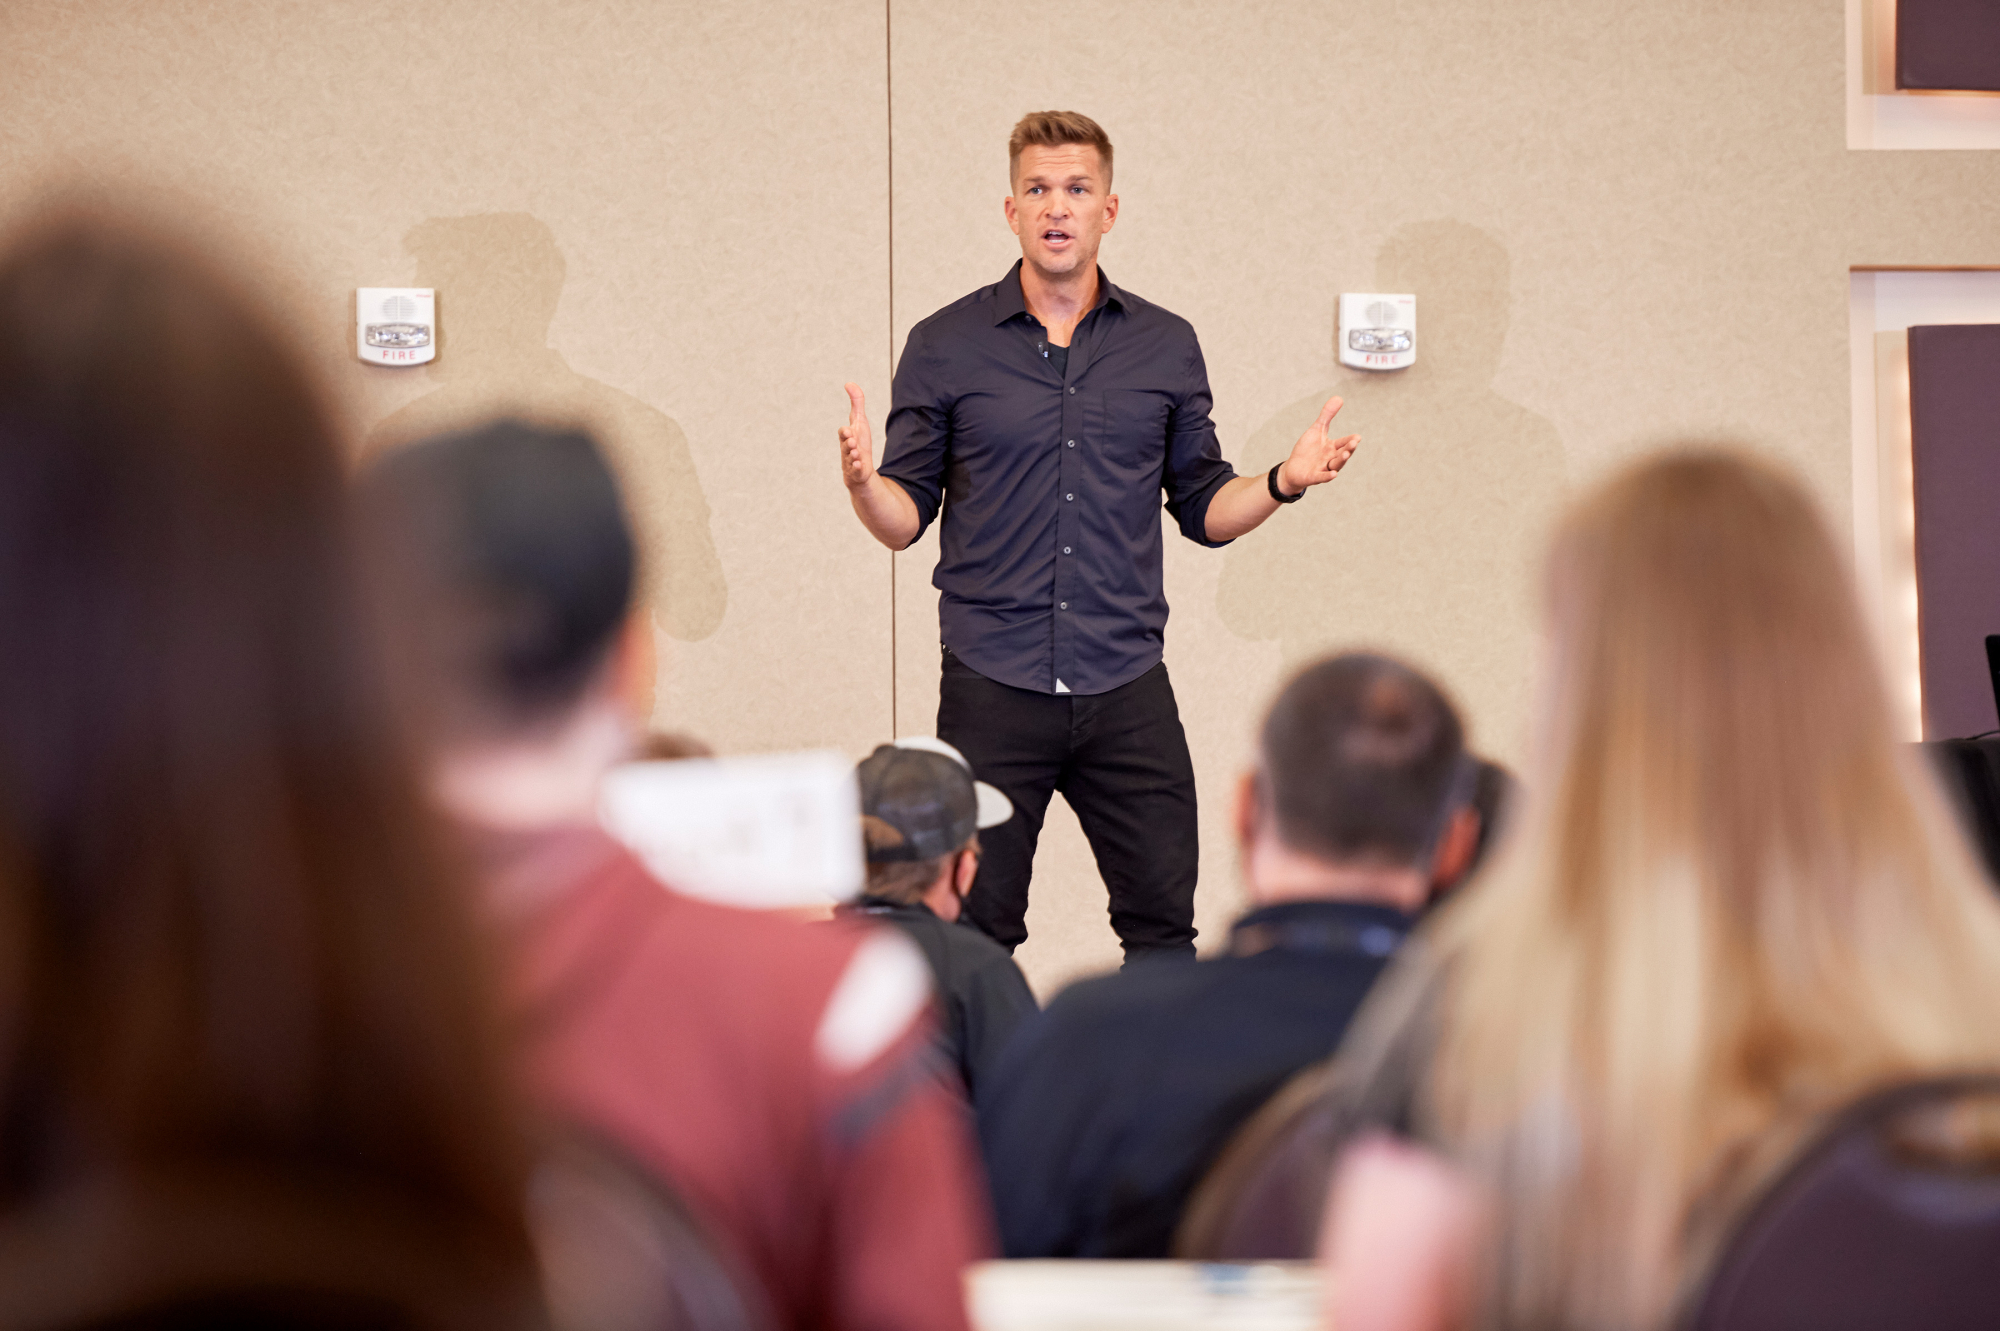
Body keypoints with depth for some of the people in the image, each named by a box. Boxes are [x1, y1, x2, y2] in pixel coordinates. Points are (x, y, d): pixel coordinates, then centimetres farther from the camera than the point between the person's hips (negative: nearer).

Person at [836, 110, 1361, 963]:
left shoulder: (1167, 348, 8)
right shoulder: (945, 346, 2)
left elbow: (1204, 509, 12)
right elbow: (905, 519, 2)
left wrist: (1283, 483, -6)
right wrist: (864, 482, -20)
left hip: (1126, 691, 2)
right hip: (992, 689, -2)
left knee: (1162, 923, 3)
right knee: (977, 932, 2)